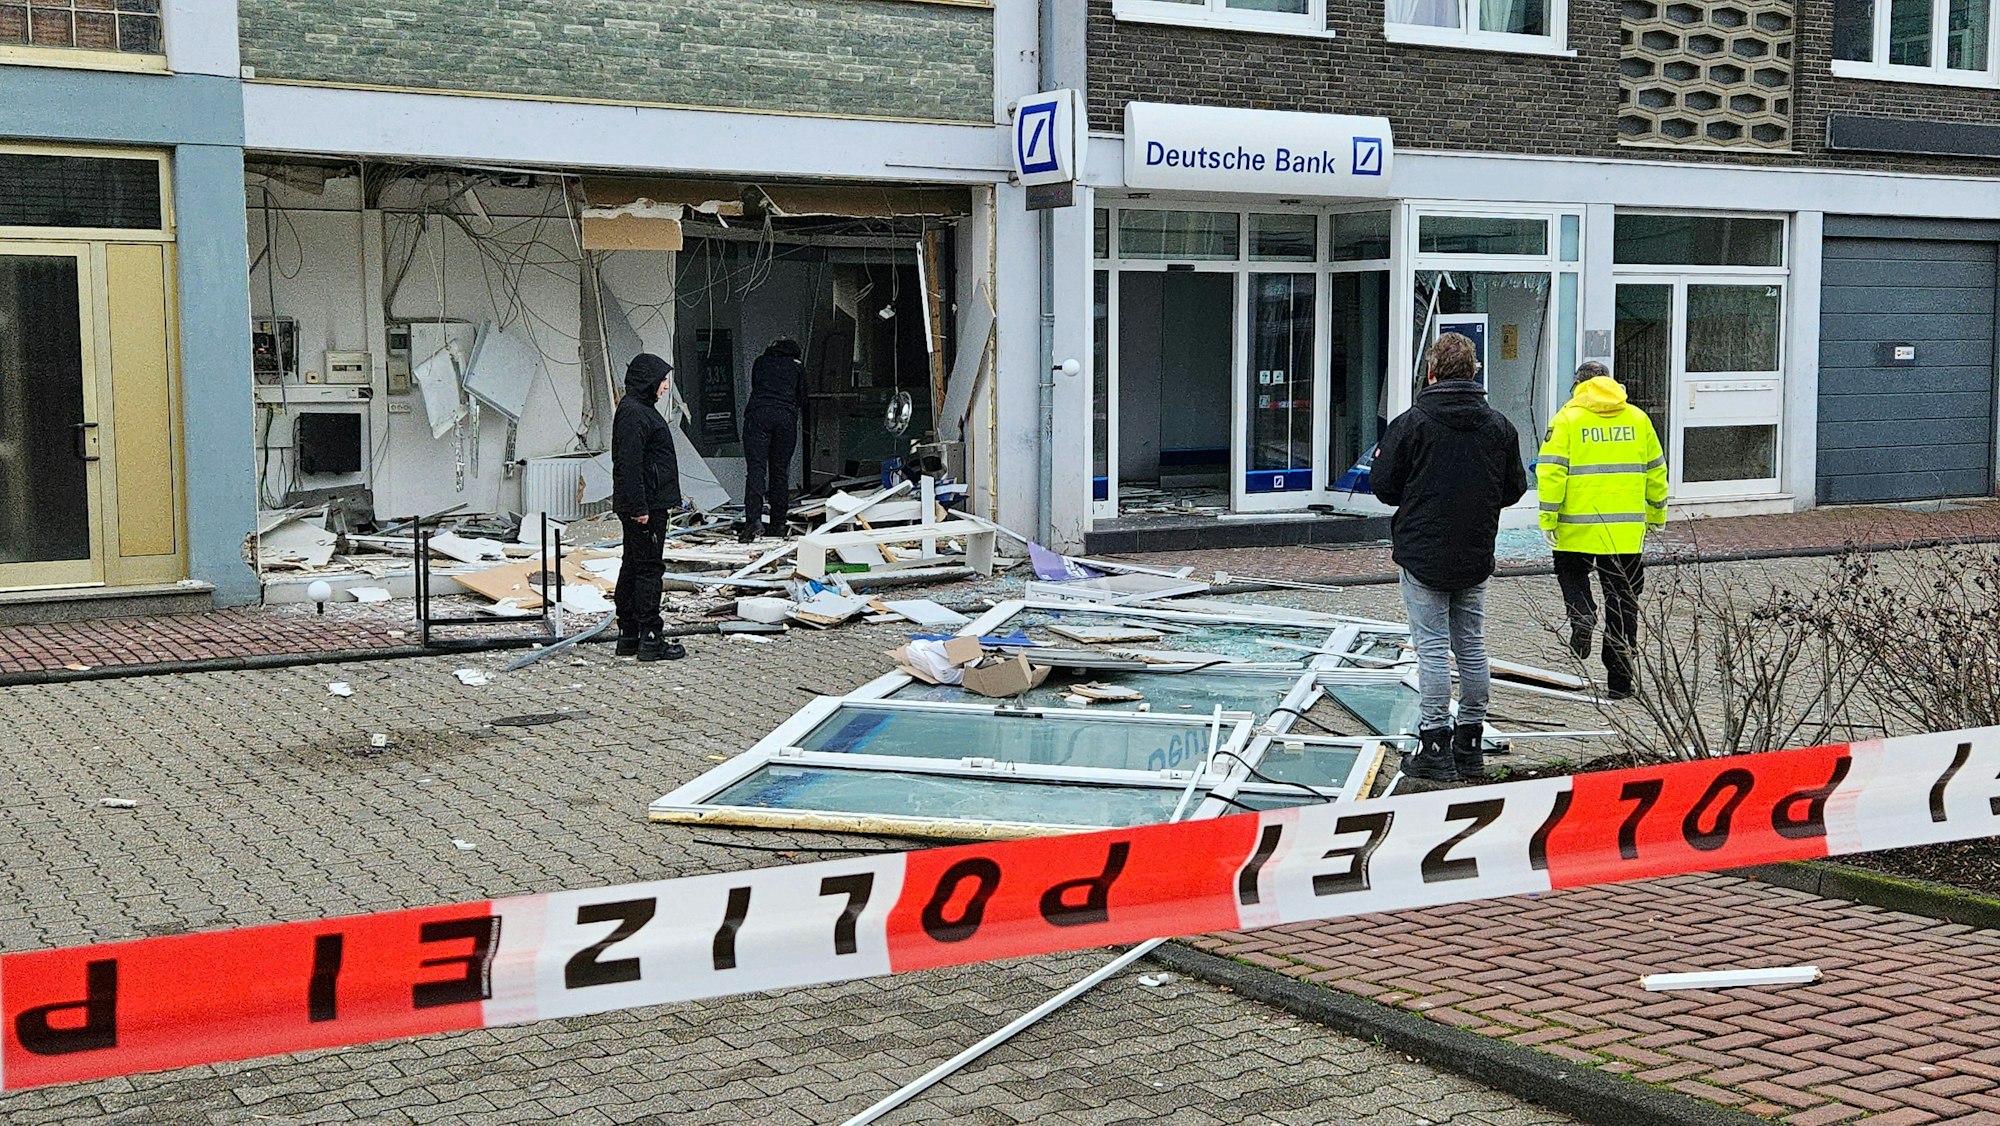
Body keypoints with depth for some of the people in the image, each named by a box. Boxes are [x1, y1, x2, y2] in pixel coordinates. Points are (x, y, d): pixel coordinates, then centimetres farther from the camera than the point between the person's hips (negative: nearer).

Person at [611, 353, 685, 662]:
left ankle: (628, 636, 19)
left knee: (632, 566, 13)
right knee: (649, 568, -7)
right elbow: (629, 465, -22)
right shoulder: (634, 413, -16)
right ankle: (650, 639, -4)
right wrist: (639, 507, -23)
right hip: (645, 507, -11)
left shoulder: (641, 410, 17)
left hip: (645, 505, 11)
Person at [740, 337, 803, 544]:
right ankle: (778, 523, 7)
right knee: (780, 471, 8)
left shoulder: (760, 362, 22)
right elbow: (801, 398, 21)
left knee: (755, 468, -9)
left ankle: (753, 518, -25)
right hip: (786, 417, 1)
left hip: (758, 415, -1)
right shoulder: (797, 367, 20)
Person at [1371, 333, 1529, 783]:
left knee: (1433, 647, -2)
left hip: (1423, 555, -4)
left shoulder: (1411, 423, -11)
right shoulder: (1498, 425, 3)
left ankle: (1435, 747, -3)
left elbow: (1383, 486, -9)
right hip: (1476, 558, 4)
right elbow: (1515, 489, 8)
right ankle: (1470, 745, 17)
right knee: (1472, 647, 11)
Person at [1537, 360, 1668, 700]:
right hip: (1627, 528, 3)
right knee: (1622, 601, 8)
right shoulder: (1637, 418, 8)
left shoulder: (1568, 418, -3)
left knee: (1571, 571, 24)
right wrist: (1657, 513, 25)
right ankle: (1619, 681, 10)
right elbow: (1656, 469, 13)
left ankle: (1581, 613, -7)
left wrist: (1548, 518, -5)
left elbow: (1551, 471, -10)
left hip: (1579, 525, -2)